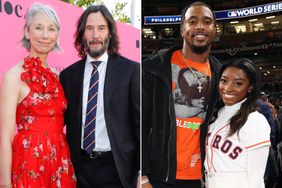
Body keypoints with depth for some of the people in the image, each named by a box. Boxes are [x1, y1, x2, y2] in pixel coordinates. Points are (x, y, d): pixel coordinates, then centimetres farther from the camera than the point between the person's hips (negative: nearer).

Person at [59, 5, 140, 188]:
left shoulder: (131, 70, -5)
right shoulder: (68, 75, 4)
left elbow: (139, 121, -5)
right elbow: (66, 120, 8)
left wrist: (141, 171, -7)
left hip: (117, 167, -2)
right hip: (81, 167, 3)